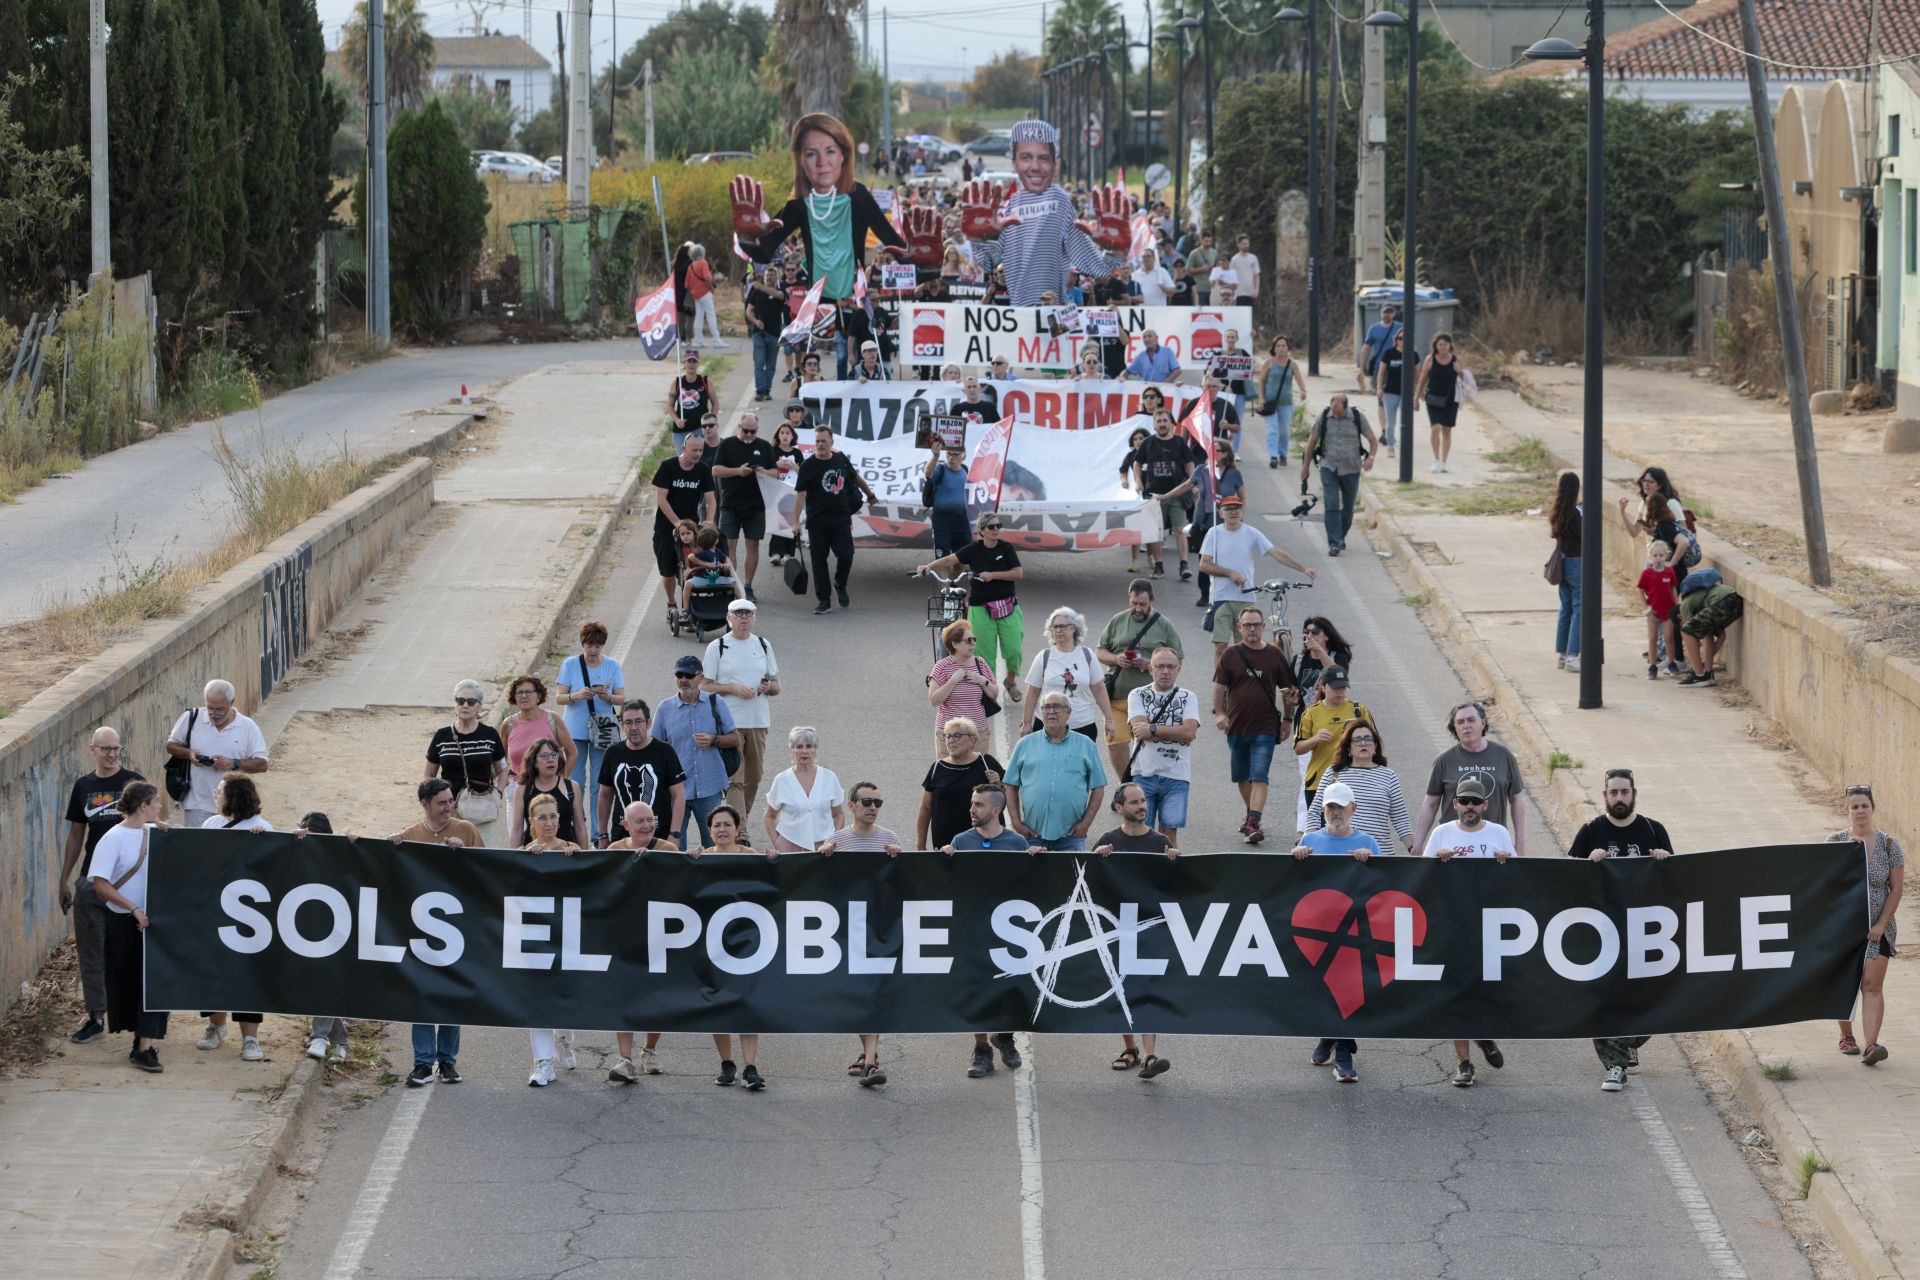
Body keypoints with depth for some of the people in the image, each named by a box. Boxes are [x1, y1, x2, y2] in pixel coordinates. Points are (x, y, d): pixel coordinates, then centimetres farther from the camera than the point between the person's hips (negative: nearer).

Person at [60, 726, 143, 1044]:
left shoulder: (133, 782, -2)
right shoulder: (83, 787, 9)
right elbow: (76, 834, 15)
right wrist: (64, 880, 15)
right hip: (91, 880, 3)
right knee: (91, 951, 5)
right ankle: (96, 1017, 14)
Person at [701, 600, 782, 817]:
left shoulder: (763, 645, 13)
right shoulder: (717, 647, 1)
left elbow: (776, 686, 16)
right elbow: (704, 686, -2)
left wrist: (768, 687, -8)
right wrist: (733, 688, -15)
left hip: (758, 722, 5)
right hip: (729, 723, -5)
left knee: (753, 779, 8)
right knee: (734, 779, -12)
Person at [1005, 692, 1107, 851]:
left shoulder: (1085, 745, 9)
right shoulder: (1025, 745, 10)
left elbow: (1098, 788, 8)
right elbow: (1011, 787, 10)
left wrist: (1086, 823, -3)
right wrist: (1016, 822, 0)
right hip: (1033, 835, 1)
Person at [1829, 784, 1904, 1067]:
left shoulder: (1889, 845, -2)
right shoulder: (1835, 842, 0)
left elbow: (1897, 888, -2)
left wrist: (1881, 924, -8)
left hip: (1876, 929, -1)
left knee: (1872, 985, -10)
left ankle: (1871, 1045, -17)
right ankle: (1846, 1036, 26)